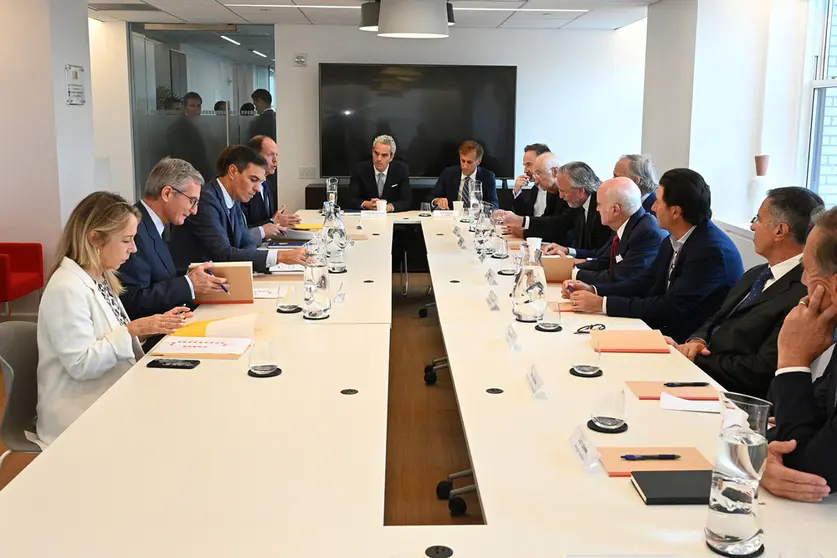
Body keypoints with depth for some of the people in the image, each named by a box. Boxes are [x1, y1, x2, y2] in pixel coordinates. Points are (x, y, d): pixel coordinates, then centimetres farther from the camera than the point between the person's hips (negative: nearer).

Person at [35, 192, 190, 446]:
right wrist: (133, 330, -23)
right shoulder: (67, 288, -19)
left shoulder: (101, 279, 10)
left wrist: (153, 325, -1)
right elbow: (80, 364, -22)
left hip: (111, 401, 8)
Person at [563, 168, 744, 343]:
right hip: (670, 330, 7)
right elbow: (646, 282, 9)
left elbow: (670, 307, -25)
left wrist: (602, 304, -23)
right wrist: (593, 290, -4)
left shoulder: (711, 250, -23)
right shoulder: (675, 240, 2)